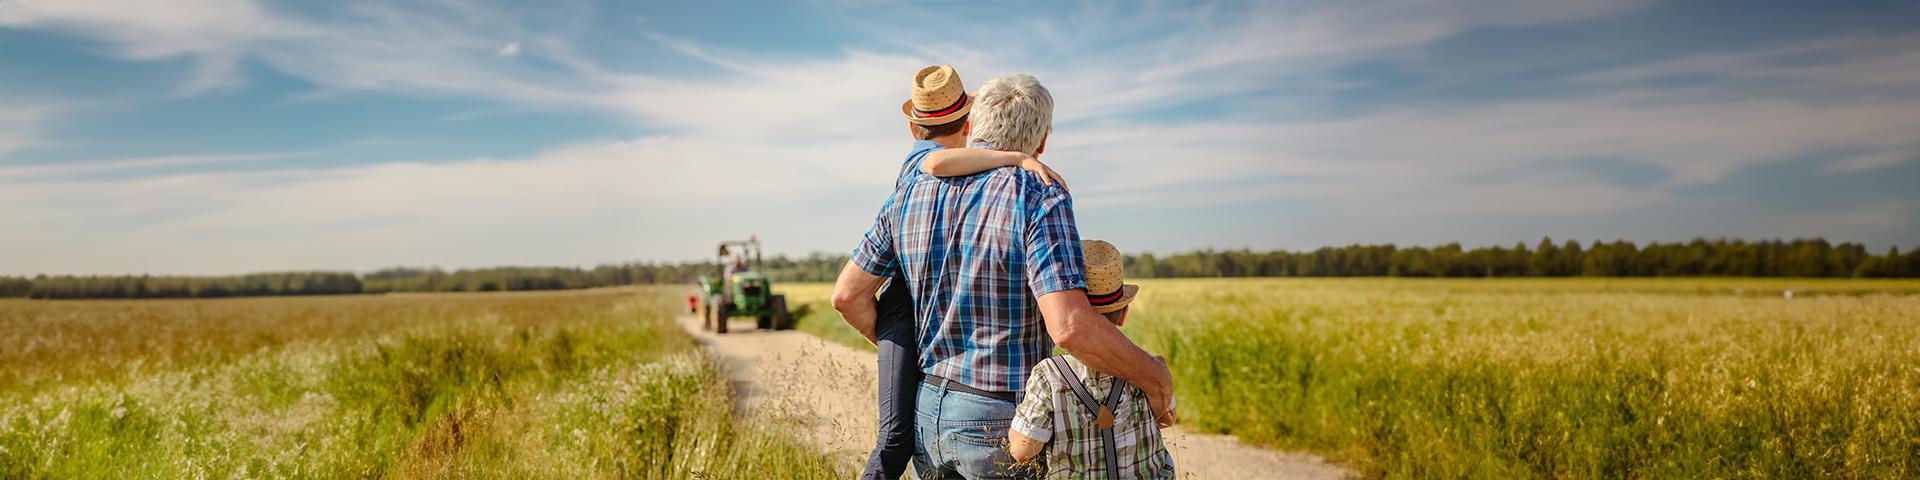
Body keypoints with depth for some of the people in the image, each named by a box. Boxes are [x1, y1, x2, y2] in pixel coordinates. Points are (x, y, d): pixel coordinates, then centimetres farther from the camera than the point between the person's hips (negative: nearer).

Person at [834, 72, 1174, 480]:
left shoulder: (909, 196, 3)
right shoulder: (1039, 198, -16)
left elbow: (848, 294, 7)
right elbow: (1071, 327, -26)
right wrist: (1154, 377, -11)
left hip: (927, 414, 6)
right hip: (1001, 424, -5)